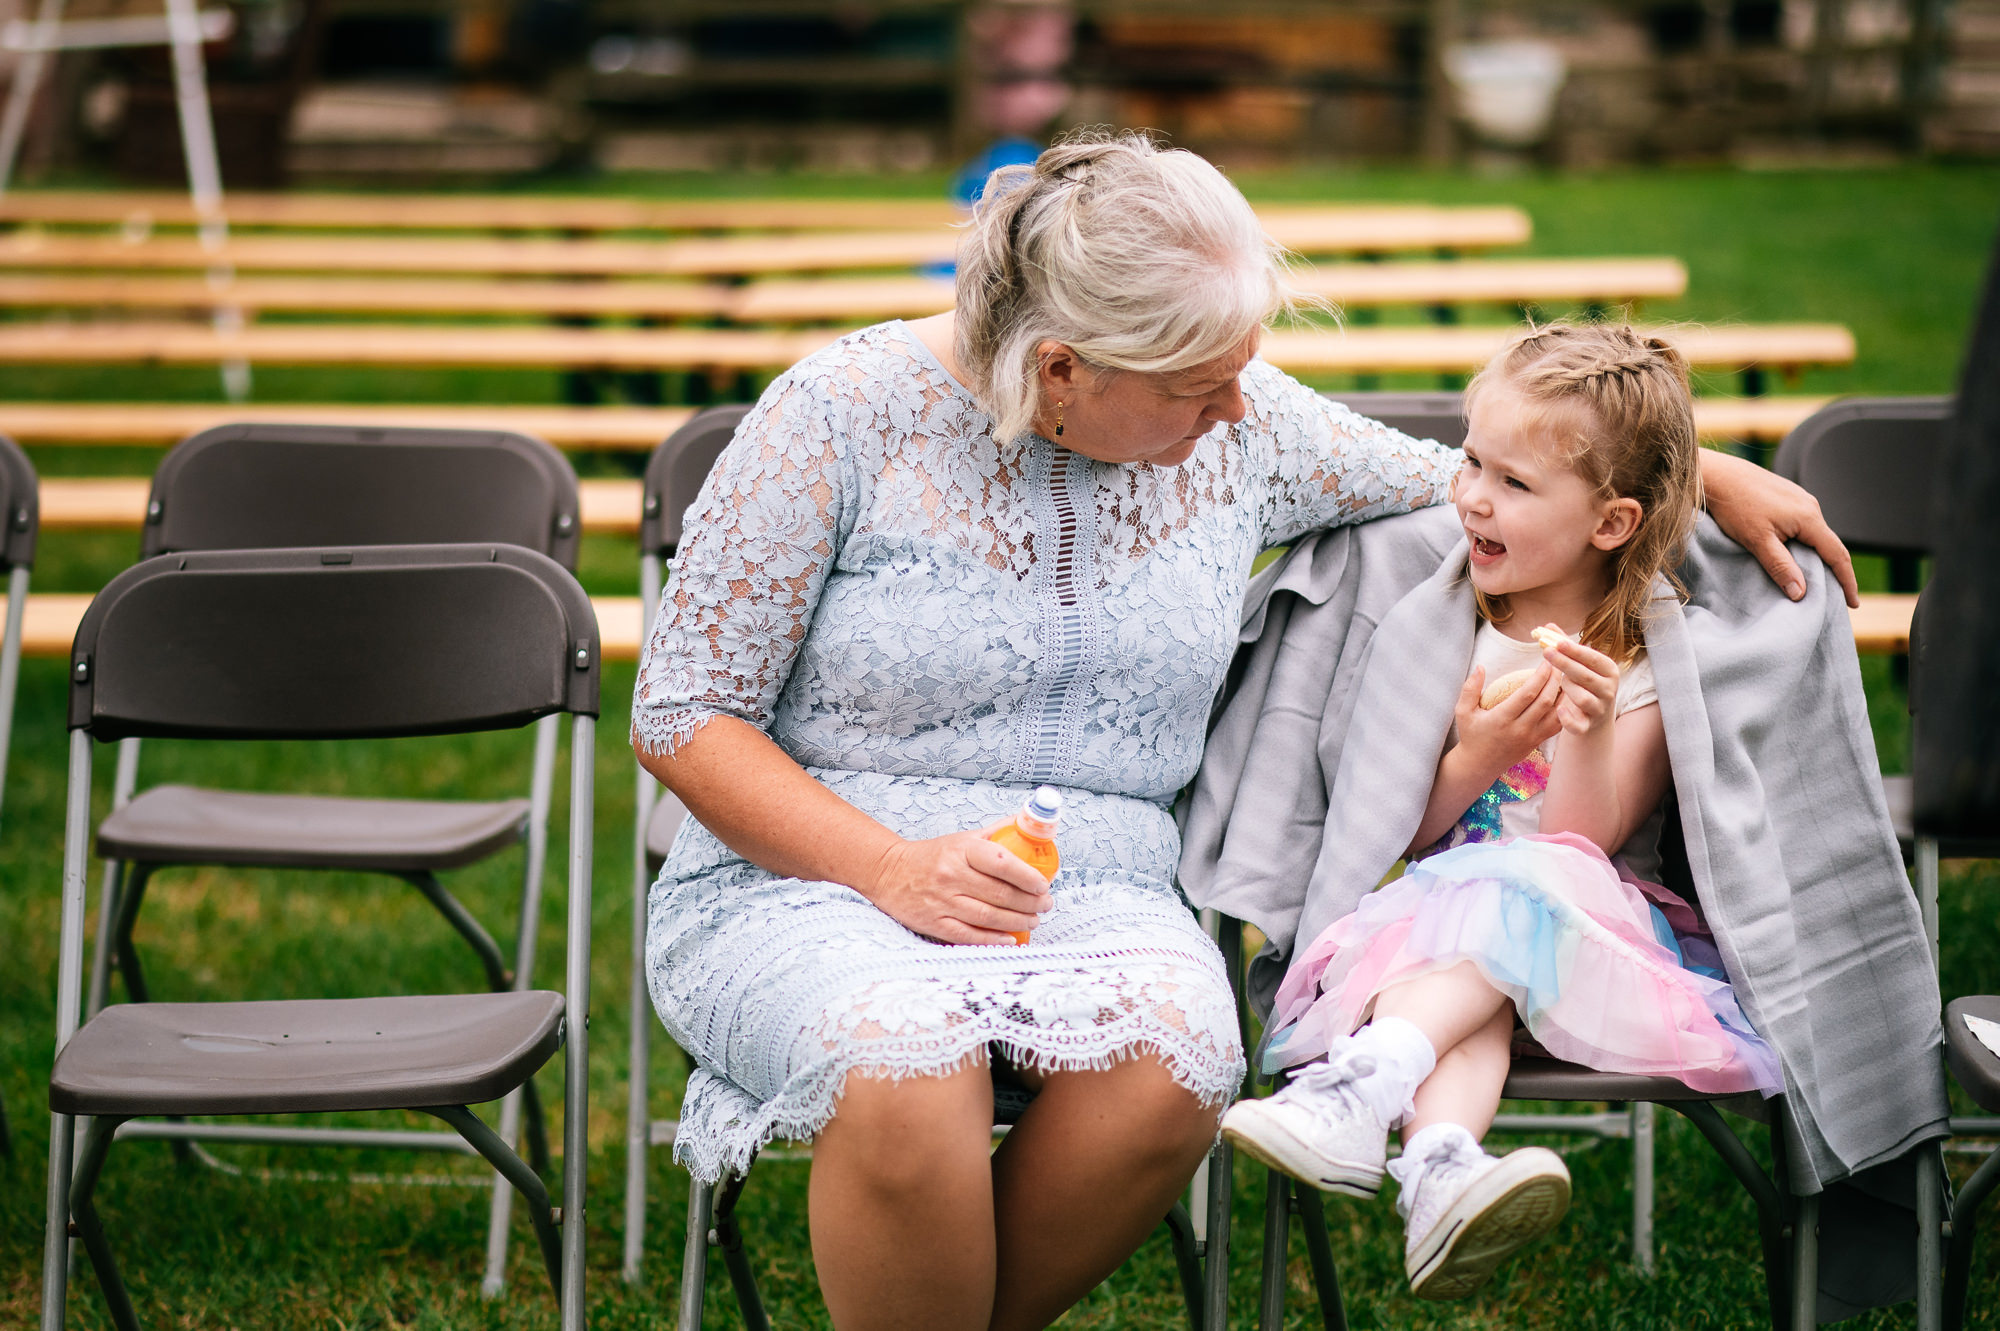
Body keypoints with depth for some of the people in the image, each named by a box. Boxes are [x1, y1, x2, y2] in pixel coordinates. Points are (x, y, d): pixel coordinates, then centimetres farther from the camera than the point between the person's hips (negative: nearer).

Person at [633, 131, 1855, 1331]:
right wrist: (893, 868, -18)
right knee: (910, 1065, -39)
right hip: (804, 881, -3)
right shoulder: (847, 412, -7)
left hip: (1093, 900, 3)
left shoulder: (1238, 426, 4)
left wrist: (1712, 473, 13)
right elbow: (684, 718, -4)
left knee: (1173, 1052, -34)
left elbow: (1469, 484, 22)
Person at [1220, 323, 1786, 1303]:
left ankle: (1355, 1090, -49)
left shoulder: (1648, 667, -1)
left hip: (1587, 927, -2)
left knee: (1525, 884, -36)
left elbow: (1586, 841, -10)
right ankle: (1438, 1173, -61)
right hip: (1435, 910, 2)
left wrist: (1591, 734, -27)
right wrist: (1475, 759, -13)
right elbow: (1402, 831, 6)